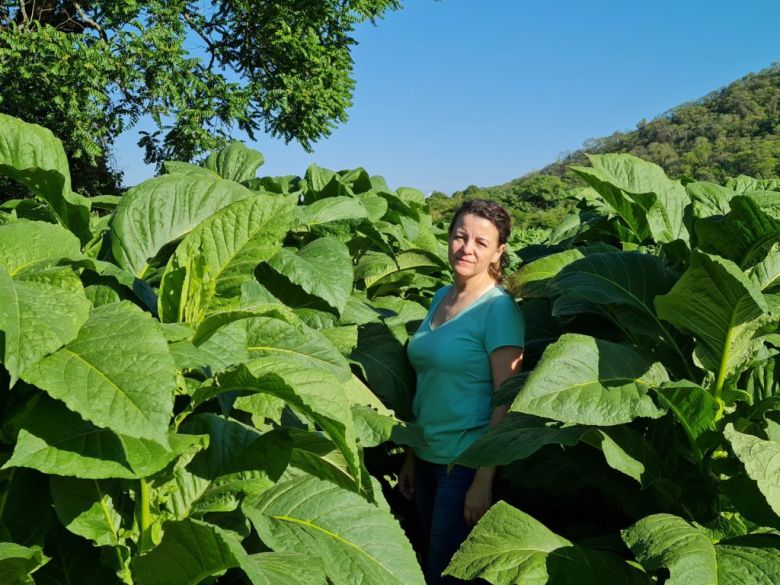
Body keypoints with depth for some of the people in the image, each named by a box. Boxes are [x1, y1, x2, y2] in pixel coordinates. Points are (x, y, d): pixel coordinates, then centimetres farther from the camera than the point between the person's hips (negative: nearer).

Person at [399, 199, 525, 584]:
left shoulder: (498, 307, -14)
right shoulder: (440, 298, 6)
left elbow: (506, 399, -16)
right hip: (428, 458, 7)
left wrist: (484, 481, -18)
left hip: (468, 463, -7)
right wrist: (411, 458, 11)